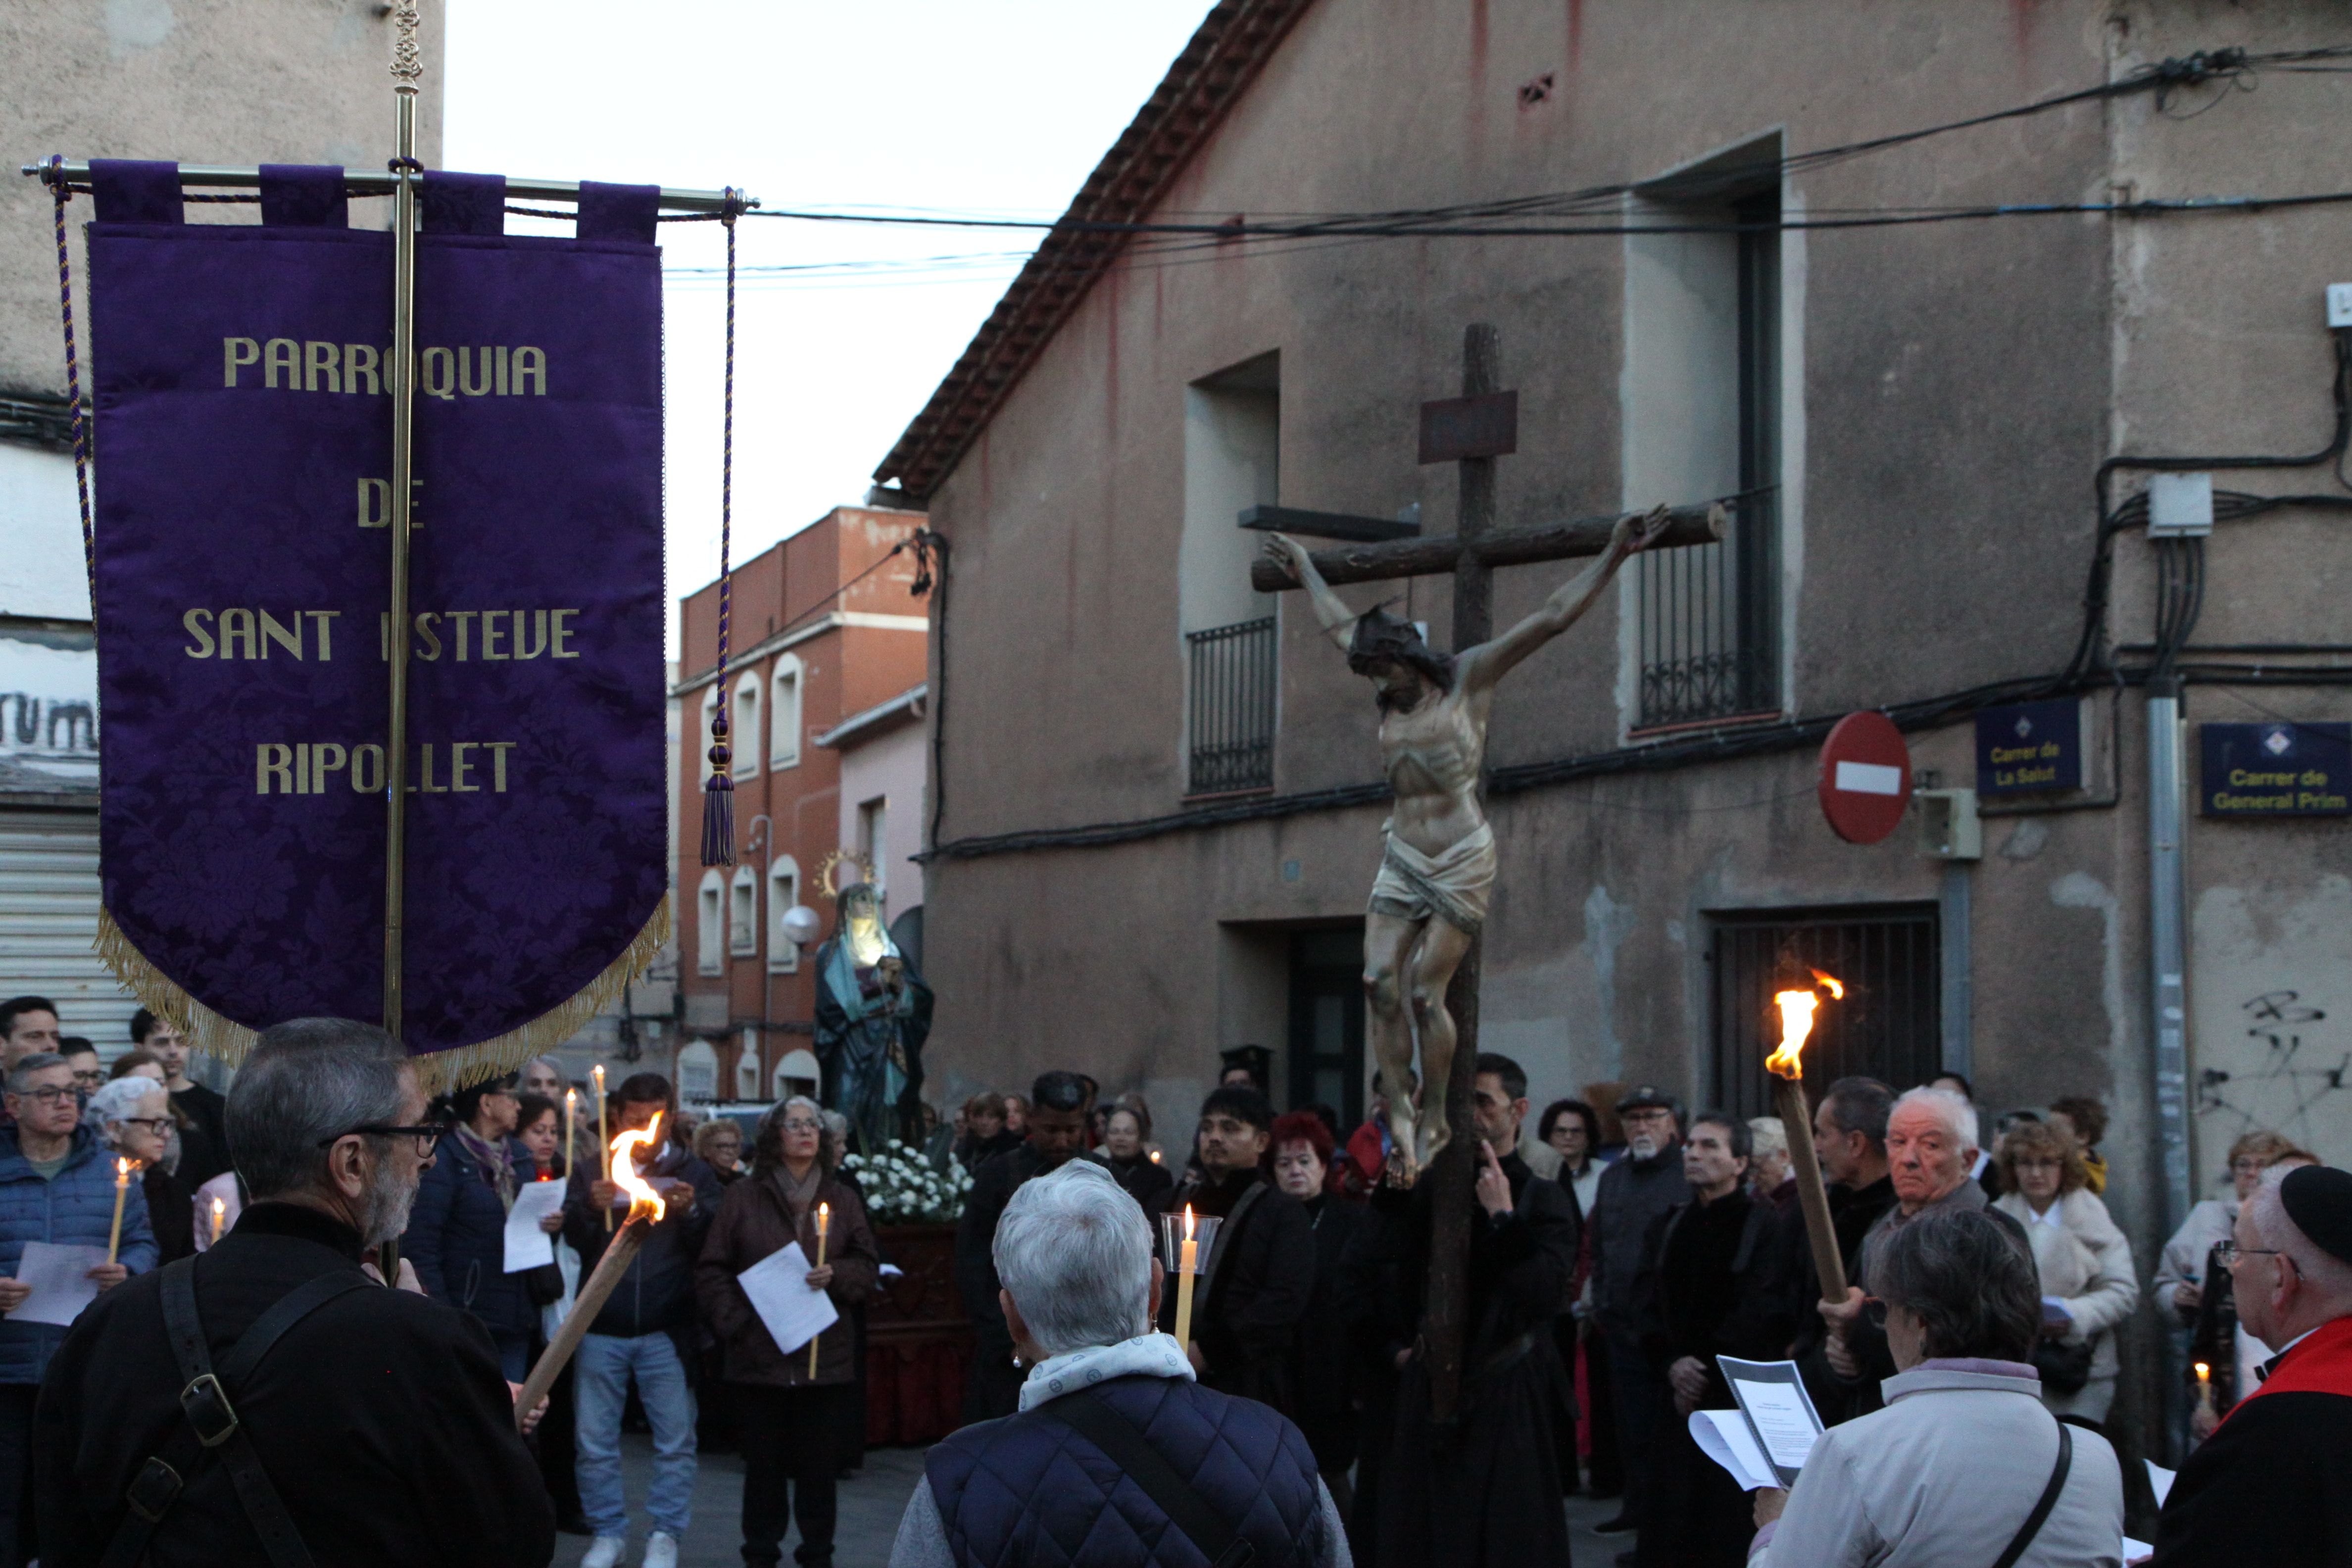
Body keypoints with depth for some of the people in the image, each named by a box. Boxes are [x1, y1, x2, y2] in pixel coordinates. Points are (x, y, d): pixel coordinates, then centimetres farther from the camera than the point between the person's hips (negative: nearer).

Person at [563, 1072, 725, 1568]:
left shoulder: (694, 1174, 5)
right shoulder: (591, 1172, 7)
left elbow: (713, 1248, -3)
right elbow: (572, 1241, -5)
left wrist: (691, 1213, -21)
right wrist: (590, 1208, -25)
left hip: (667, 1330, -1)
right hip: (602, 1328, 1)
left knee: (675, 1439, 2)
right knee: (595, 1441, 5)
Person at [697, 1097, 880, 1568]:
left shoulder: (842, 1201, 10)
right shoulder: (742, 1198, 3)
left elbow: (868, 1265, 10)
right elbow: (711, 1270, 2)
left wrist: (837, 1276, -10)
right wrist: (733, 1320, -9)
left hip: (825, 1355, 1)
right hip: (758, 1353, -1)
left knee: (820, 1462, 3)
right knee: (764, 1462, 4)